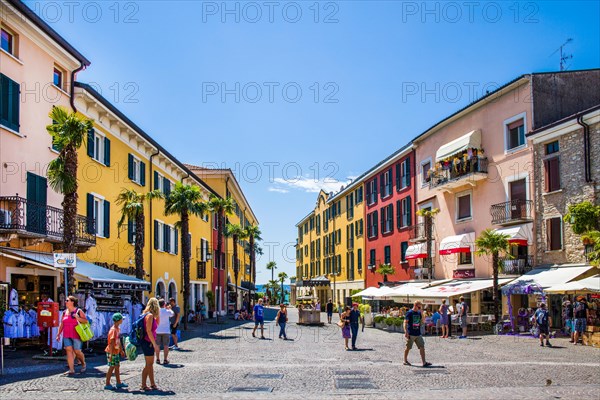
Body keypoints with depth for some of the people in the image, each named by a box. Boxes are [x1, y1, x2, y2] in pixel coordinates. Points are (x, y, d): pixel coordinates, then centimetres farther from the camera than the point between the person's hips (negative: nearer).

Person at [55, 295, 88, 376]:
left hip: (76, 335, -5)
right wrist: (58, 334, 11)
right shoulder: (65, 312, 12)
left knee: (77, 351, -3)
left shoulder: (79, 311, -2)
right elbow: (61, 324, 16)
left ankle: (83, 364, 24)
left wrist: (78, 318, -20)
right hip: (66, 336, 5)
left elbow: (86, 321, -4)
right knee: (69, 350, -4)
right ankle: (71, 370, -2)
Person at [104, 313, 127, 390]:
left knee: (117, 366, 13)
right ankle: (107, 384, 5)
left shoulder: (118, 329, 8)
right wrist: (111, 354, -24)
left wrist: (121, 350, 23)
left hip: (116, 352, 9)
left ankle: (119, 383, 21)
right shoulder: (113, 330, -21)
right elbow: (111, 343, -23)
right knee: (112, 367, -3)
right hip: (112, 352, -9)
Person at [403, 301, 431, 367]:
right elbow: (405, 322, -13)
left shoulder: (419, 313, 9)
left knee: (422, 347, -2)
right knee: (408, 347, 6)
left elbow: (422, 321, 11)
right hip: (411, 334, -6)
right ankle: (405, 361, 21)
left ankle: (424, 362, -3)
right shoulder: (409, 313, -10)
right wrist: (406, 332, -21)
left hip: (418, 334, 6)